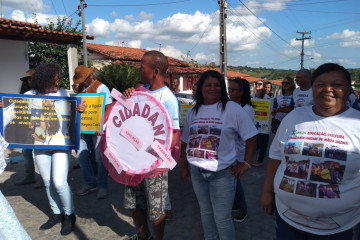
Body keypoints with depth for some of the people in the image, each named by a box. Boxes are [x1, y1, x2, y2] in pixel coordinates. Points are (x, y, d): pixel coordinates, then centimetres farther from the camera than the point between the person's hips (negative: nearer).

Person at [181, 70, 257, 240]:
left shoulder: (232, 109, -10)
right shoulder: (193, 111, 6)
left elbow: (251, 136, -7)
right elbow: (186, 142, 12)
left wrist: (246, 164, -9)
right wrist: (184, 166, 12)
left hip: (222, 172, -5)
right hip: (196, 171, 5)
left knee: (222, 218, 4)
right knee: (205, 212, 22)